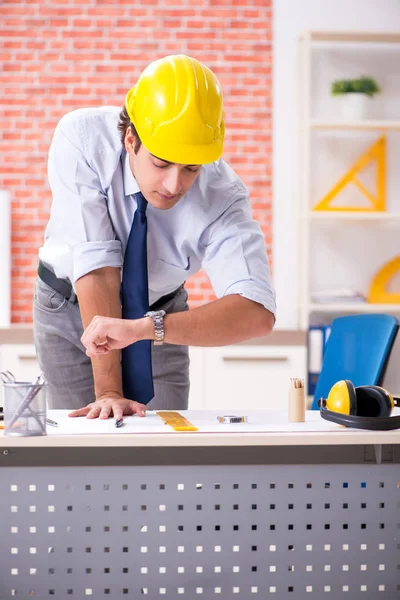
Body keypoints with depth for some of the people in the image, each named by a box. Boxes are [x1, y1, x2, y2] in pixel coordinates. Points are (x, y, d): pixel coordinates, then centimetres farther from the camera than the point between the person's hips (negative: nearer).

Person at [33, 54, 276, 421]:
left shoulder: (223, 196, -29)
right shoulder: (81, 139, -31)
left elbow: (257, 313, -41)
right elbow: (97, 267, -33)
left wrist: (143, 327, -53)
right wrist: (108, 391, -34)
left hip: (161, 311, 1)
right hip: (70, 307, 0)